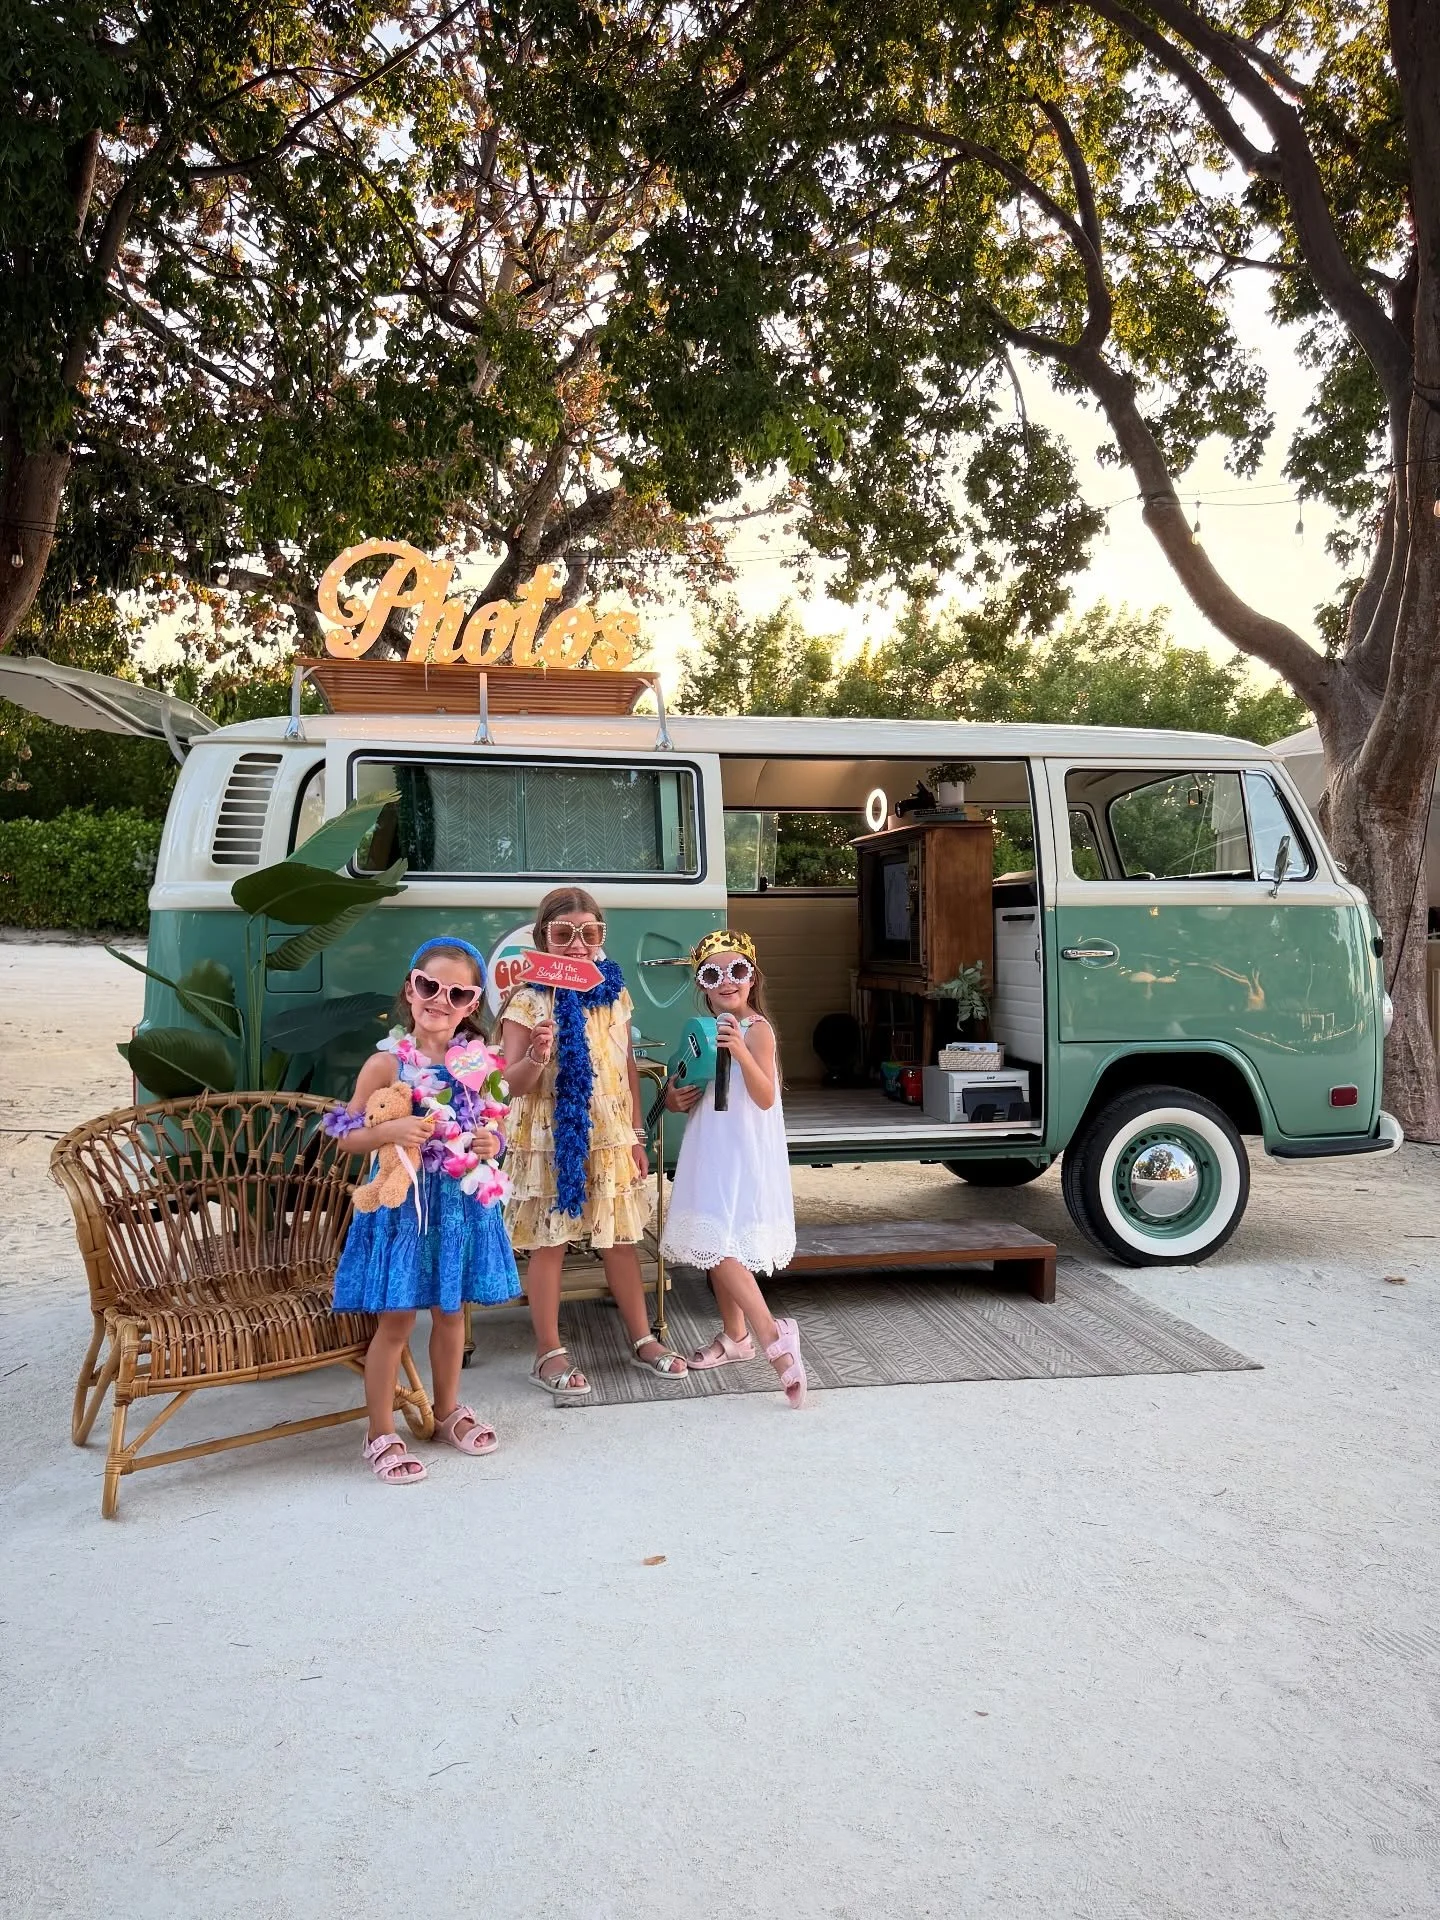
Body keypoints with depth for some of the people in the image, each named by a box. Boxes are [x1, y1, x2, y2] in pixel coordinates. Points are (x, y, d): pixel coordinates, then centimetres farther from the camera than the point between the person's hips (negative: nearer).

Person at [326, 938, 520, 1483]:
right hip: (404, 1201, -4)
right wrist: (391, 1131, -24)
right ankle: (381, 1434, 18)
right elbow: (349, 1136, -6)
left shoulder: (480, 1062, 1)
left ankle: (448, 1410, 37)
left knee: (451, 1311, 17)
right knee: (396, 1318, 2)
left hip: (464, 1201, 4)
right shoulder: (388, 1062, -10)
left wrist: (491, 1144, -7)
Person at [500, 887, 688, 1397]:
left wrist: (637, 1136, 11)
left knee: (621, 1239, 13)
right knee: (550, 1243, 4)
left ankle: (642, 1340, 27)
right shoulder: (529, 1001, -10)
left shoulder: (614, 994, 5)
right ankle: (549, 1353, 18)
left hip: (610, 1137, 4)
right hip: (552, 1140, -4)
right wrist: (538, 1057, -32)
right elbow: (513, 1084, -11)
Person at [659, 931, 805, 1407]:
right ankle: (735, 1336, 28)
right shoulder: (706, 1030, 11)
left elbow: (765, 1096, -23)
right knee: (714, 1248, 14)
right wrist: (675, 1099, 0)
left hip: (743, 1155, -8)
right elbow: (694, 1088, 22)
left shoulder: (757, 1029, -13)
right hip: (710, 1153, 9)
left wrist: (740, 1052, -36)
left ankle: (772, 1334, -14)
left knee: (719, 1246, -16)